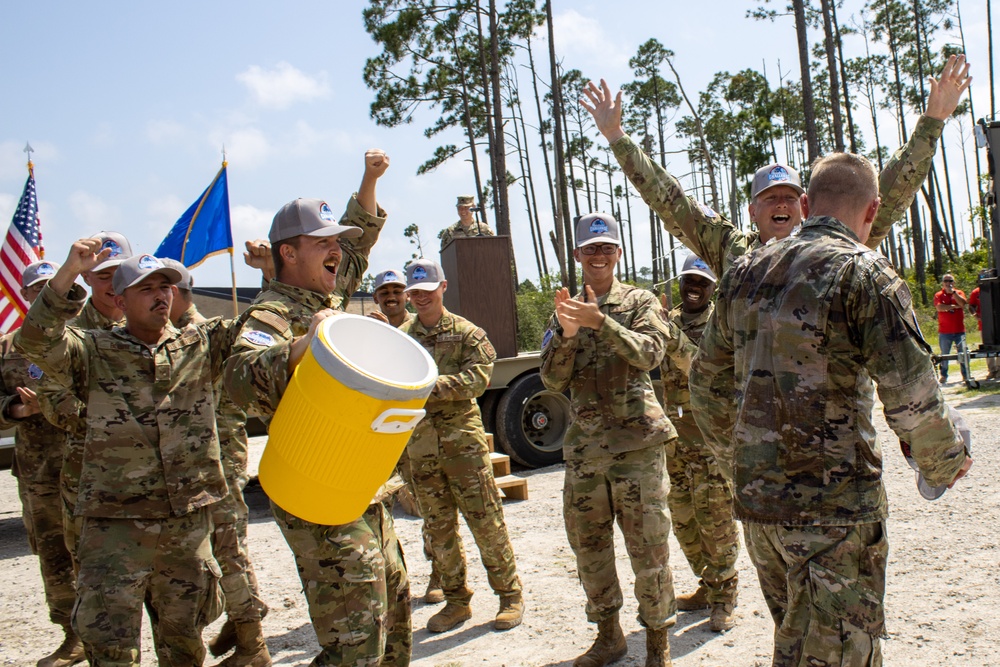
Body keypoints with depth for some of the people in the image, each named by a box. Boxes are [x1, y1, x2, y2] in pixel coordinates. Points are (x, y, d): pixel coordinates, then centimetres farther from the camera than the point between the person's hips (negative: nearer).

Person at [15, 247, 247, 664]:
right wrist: (68, 275, -26)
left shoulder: (199, 346, 8)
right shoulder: (94, 353, 1)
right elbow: (35, 341, -14)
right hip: (116, 520, -2)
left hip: (189, 517, 3)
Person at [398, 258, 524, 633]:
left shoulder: (467, 333, 1)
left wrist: (431, 386, -21)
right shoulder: (400, 338, 10)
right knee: (439, 528, 10)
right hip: (420, 445, 4)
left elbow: (477, 378, -13)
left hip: (463, 439, -3)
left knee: (486, 521, -1)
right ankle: (456, 600, 23)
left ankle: (510, 595, 13)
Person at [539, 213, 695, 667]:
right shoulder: (564, 310, 12)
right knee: (588, 545, 11)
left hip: (637, 441, -4)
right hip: (584, 446, 4)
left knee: (647, 545, -2)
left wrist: (600, 321, -26)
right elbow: (552, 381, 2)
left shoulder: (640, 301, 3)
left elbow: (648, 354, -15)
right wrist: (566, 333, -16)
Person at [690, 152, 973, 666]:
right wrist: (944, 463, 4)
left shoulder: (746, 272, 11)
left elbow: (708, 383, 18)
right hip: (834, 502, -6)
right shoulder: (862, 271, -9)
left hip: (757, 497, 7)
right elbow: (912, 397, -15)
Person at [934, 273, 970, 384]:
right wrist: (955, 306, -8)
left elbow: (963, 303, -9)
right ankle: (943, 376, 10)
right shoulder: (939, 295, 4)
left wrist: (953, 291, -11)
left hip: (959, 330, 1)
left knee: (963, 353, -1)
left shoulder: (959, 293, 10)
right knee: (944, 354, 2)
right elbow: (939, 307, -14)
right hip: (945, 331, -1)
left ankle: (965, 375, 6)